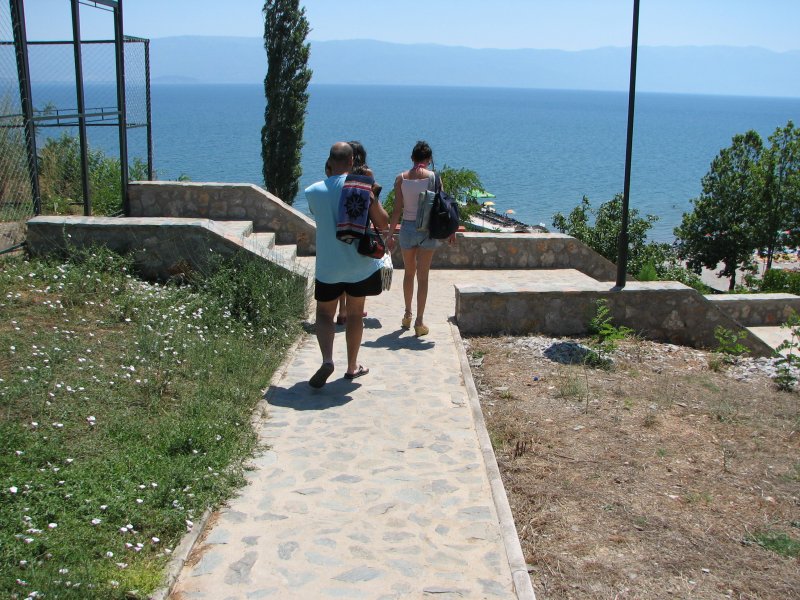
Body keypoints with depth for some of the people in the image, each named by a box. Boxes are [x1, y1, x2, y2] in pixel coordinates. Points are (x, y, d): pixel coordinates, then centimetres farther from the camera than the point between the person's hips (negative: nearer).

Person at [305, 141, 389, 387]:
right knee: (355, 314, 16)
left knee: (324, 314, 12)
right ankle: (352, 367, 25)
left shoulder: (313, 192, -4)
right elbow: (383, 223, -8)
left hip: (328, 265, 0)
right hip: (360, 263, 0)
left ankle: (327, 360, -12)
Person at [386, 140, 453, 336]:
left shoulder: (401, 178, -2)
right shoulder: (433, 177, -7)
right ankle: (419, 322, 3)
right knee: (423, 276, 4)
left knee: (409, 272, 20)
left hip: (407, 228, 2)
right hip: (428, 230, -2)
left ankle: (407, 315, 31)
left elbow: (397, 209, -3)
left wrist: (390, 234, 4)